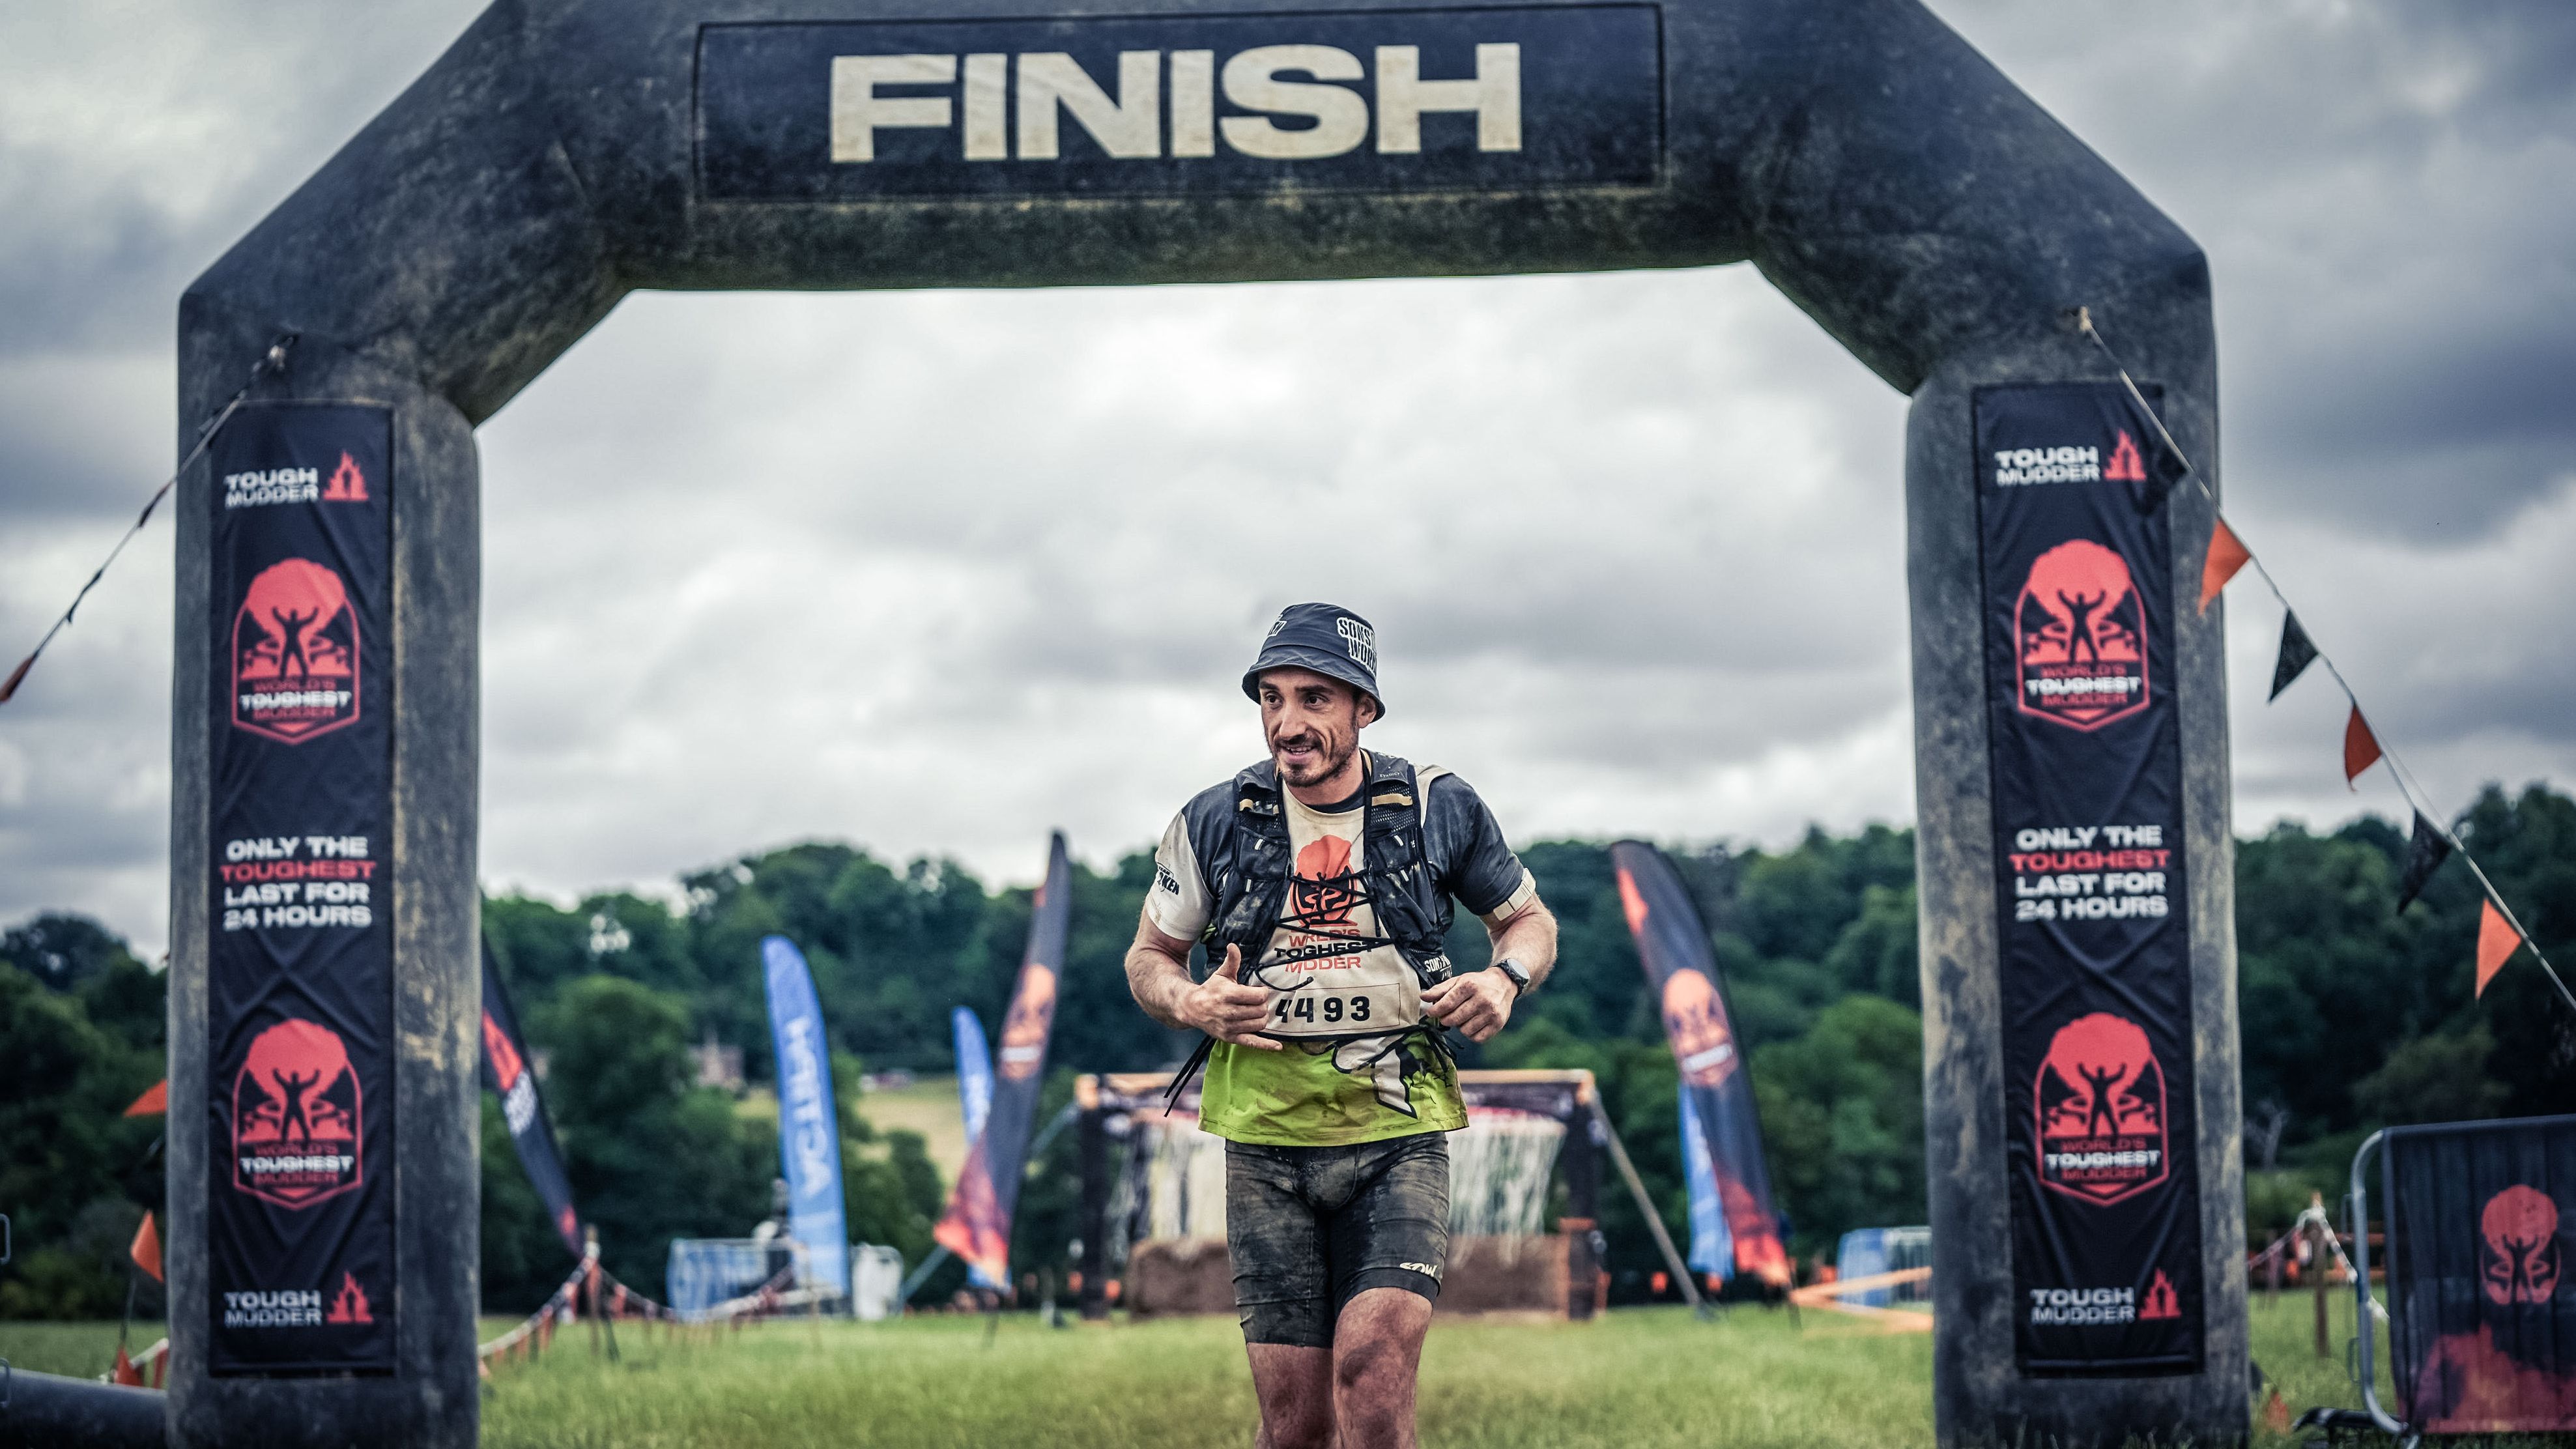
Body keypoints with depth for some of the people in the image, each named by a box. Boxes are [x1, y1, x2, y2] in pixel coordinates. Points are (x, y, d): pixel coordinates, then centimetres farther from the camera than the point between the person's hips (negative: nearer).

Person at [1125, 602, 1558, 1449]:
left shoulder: (1438, 808, 2)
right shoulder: (1214, 823, 3)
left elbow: (1529, 920, 17)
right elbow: (1149, 957, 14)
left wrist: (1505, 980, -6)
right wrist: (1191, 1004, -8)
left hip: (1399, 1134, -1)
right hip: (1267, 1135, 1)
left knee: (1373, 1366, -21)